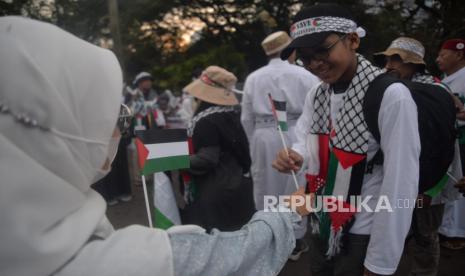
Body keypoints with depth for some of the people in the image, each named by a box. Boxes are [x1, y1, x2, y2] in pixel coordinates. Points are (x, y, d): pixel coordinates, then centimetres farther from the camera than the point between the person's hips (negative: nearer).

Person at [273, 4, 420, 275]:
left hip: (364, 232, -6)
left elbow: (401, 183, -22)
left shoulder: (392, 96, -23)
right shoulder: (316, 95, 0)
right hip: (322, 222, 7)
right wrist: (292, 156, -20)